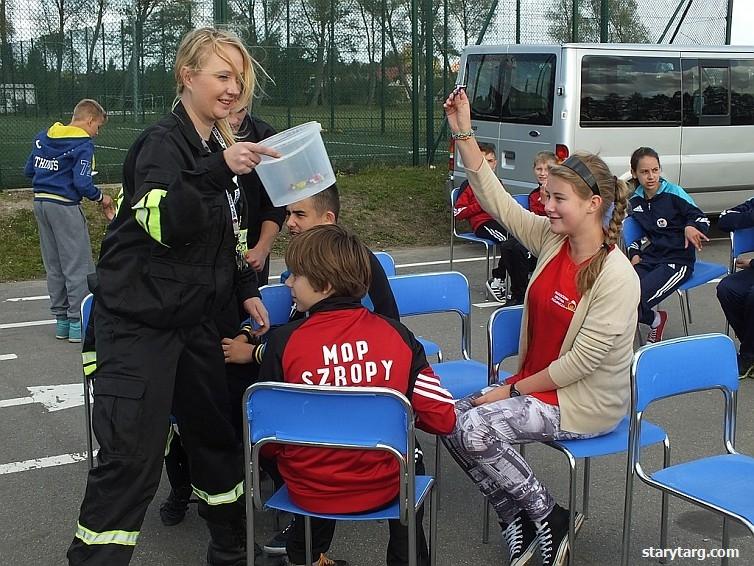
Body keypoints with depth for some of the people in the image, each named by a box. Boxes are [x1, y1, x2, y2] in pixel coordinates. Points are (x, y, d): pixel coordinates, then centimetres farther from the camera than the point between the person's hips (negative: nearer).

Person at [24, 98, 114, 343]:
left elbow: (29, 170, 15)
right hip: (65, 206, -8)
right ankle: (78, 323, 0)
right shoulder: (83, 144, -13)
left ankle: (61, 321, 20)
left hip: (40, 203, 8)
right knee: (78, 266, 0)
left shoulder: (43, 137, 10)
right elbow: (82, 183, -19)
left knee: (54, 267, 14)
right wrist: (101, 197, -4)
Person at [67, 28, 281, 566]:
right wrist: (218, 170, -40)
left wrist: (247, 290, 13)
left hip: (193, 318, 8)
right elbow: (163, 222, -30)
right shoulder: (163, 142, -14)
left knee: (216, 433, 15)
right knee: (131, 455, -11)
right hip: (138, 322, -8)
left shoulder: (218, 145, 11)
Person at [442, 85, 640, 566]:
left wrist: (513, 389, -14)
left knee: (474, 431, -20)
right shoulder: (552, 238, -3)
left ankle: (549, 518, 0)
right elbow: (494, 198, -3)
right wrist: (464, 133, -11)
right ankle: (521, 520, 4)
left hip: (586, 402, -8)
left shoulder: (617, 277, -23)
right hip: (537, 381, 8)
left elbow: (582, 360, -22)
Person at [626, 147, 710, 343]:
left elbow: (702, 218, -3)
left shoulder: (673, 193, -5)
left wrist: (691, 227, -25)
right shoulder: (635, 201, 9)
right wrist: (634, 253, 8)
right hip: (650, 257, 5)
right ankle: (654, 319, 6)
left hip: (678, 259, -5)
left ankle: (655, 319, 7)